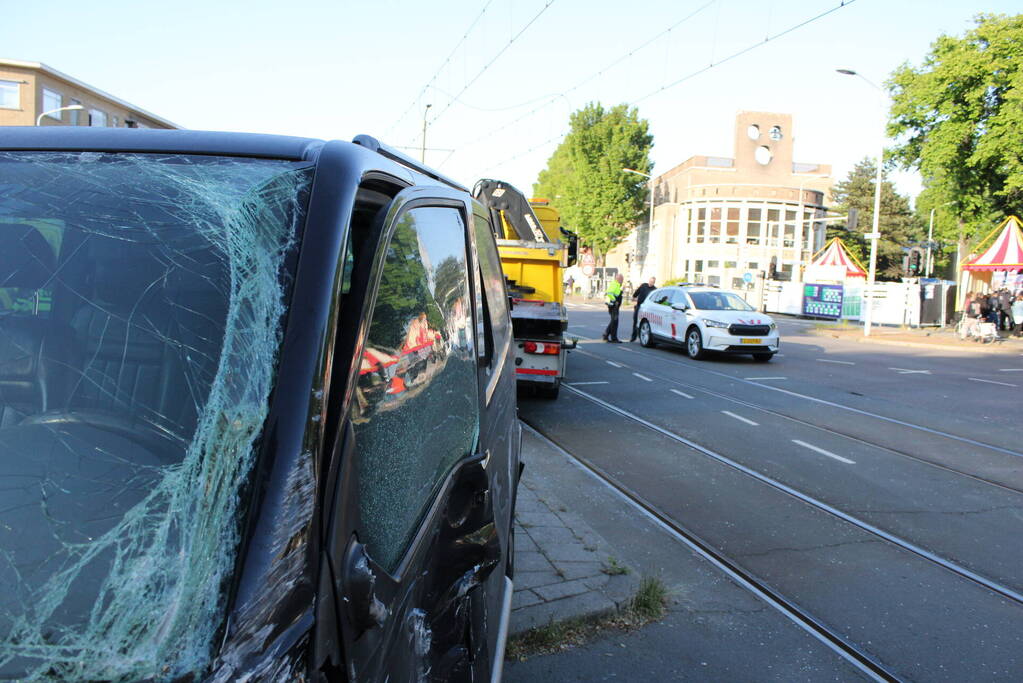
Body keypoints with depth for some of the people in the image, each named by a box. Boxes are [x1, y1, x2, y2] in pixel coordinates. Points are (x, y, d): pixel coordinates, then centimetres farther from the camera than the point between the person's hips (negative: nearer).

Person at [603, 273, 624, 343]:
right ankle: (614, 338, -1)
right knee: (614, 321, -6)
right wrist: (615, 300, -22)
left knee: (613, 321, 14)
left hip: (614, 305, 10)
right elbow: (609, 293, -28)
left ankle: (606, 335, 17)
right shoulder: (614, 284, -15)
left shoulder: (617, 285, 18)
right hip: (613, 305, -10)